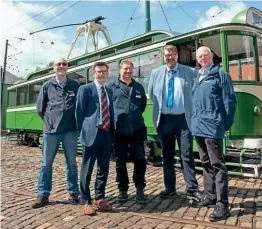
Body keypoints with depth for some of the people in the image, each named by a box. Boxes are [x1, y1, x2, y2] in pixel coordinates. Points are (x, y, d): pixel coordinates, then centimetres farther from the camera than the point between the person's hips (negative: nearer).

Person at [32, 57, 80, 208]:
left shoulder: (75, 85, 5)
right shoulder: (47, 86, 6)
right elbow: (40, 108, 11)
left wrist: (76, 122, 6)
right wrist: (50, 121, 10)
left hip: (70, 130, 0)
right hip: (51, 130, 1)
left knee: (72, 163, 8)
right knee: (46, 164, 6)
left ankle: (73, 192, 21)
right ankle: (43, 195, 17)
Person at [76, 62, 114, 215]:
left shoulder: (109, 91, 16)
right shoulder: (85, 89, -1)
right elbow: (79, 112, -1)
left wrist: (112, 132, 9)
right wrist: (82, 132, -2)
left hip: (107, 134, 6)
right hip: (92, 134, -6)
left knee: (104, 168, 12)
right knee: (87, 169, 3)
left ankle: (99, 198, 26)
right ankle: (86, 201, 15)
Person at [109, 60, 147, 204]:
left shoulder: (139, 87, 13)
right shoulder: (112, 87, 3)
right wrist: (114, 118, 5)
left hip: (137, 129, 2)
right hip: (119, 130, -2)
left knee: (139, 160, 2)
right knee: (120, 161, 7)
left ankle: (140, 190, 16)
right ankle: (123, 190, 21)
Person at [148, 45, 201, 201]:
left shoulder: (190, 72, 2)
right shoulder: (156, 73, 9)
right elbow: (151, 94, 15)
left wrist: (194, 112, -4)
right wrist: (159, 107, 6)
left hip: (183, 119, -2)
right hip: (164, 119, 3)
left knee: (187, 154, 0)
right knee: (167, 154, 10)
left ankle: (192, 188, 12)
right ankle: (170, 187, 22)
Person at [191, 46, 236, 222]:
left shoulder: (221, 74, -2)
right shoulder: (198, 78, 17)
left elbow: (230, 101, -6)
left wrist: (226, 125, -7)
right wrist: (195, 121, 13)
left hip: (212, 126, -7)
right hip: (199, 127, 8)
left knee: (217, 165, -4)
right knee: (206, 163, 15)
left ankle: (222, 205, 3)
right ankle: (210, 197, 27)